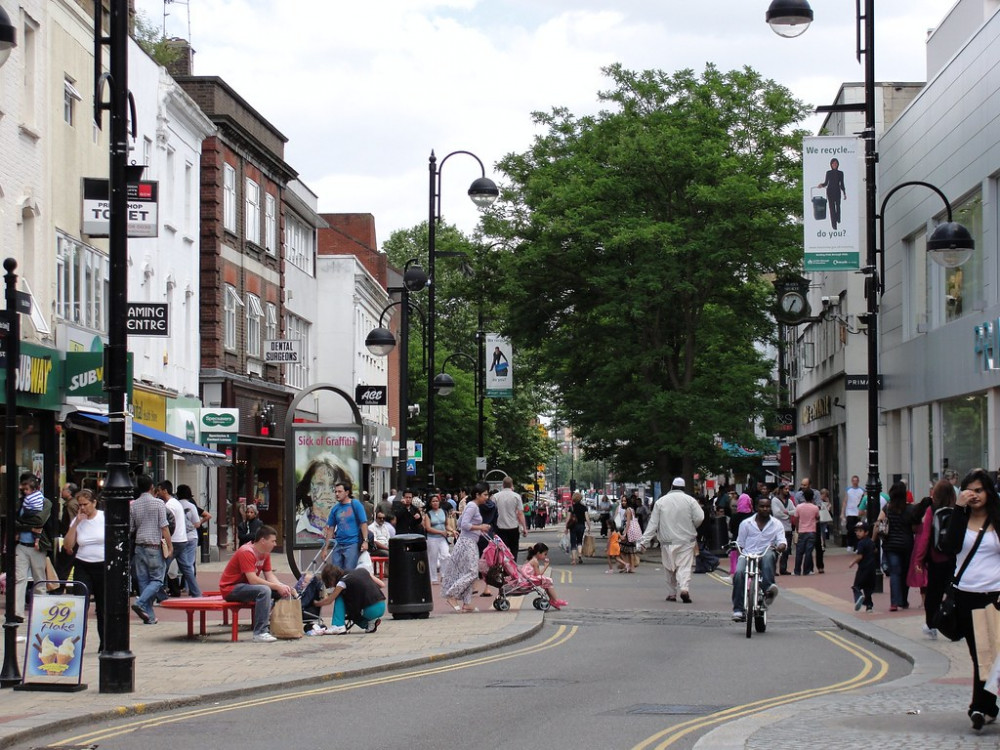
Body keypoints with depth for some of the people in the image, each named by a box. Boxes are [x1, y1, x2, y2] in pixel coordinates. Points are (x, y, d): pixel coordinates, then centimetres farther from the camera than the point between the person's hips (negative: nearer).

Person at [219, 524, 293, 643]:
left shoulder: (265, 553, 5)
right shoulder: (246, 552, -24)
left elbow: (269, 575, 4)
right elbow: (253, 580, -30)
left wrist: (282, 586, -16)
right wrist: (277, 586, -28)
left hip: (246, 586, 9)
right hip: (231, 589, -9)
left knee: (282, 591, 0)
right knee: (264, 590, -34)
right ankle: (260, 633, -34)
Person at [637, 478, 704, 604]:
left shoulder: (660, 502, 2)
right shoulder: (690, 500, -2)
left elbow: (653, 523, 1)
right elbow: (700, 518, -9)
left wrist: (644, 541, 2)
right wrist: (691, 528, 12)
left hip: (667, 541, 1)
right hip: (686, 541, -1)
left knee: (669, 568, 12)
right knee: (684, 566, -3)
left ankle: (671, 593, 14)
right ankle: (684, 588, -24)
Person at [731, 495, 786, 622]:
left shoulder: (777, 524, 13)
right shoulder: (746, 523, 14)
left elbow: (782, 542, 1)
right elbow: (740, 544, 14)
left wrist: (780, 547, -23)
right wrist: (739, 554, -5)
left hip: (765, 555, 0)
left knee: (769, 555, -37)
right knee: (739, 572, -31)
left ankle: (768, 588, -50)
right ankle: (738, 609, -32)